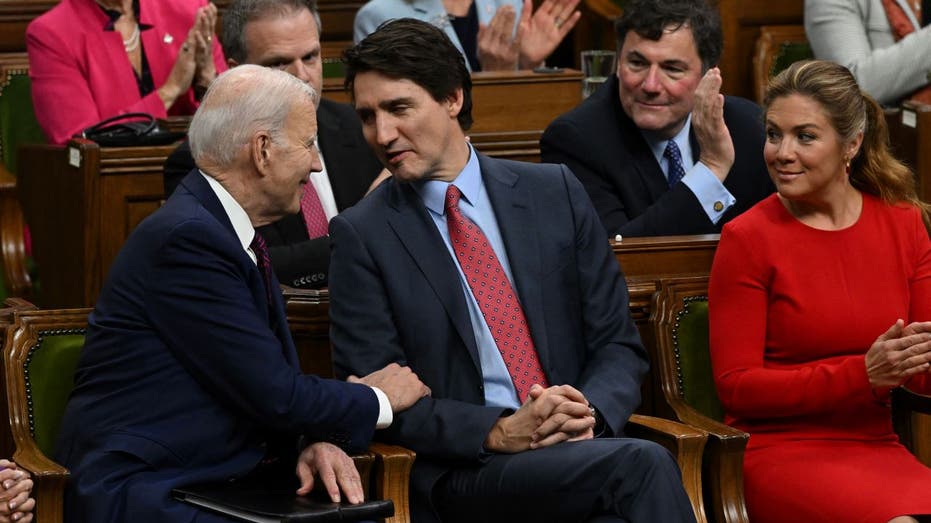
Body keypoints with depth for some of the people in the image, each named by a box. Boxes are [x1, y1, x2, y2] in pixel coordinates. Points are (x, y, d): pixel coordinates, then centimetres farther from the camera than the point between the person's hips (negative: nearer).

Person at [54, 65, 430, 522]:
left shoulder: (235, 235, 14)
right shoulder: (186, 237, -16)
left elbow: (276, 377, 14)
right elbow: (275, 395, -16)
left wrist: (320, 439, -7)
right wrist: (378, 399, 1)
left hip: (227, 479, 9)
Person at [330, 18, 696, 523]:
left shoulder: (554, 192, 11)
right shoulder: (362, 235, 4)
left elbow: (618, 344, 12)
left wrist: (588, 411, -10)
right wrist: (498, 432, -16)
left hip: (580, 446, 3)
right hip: (461, 472, -3)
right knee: (642, 464, -30)